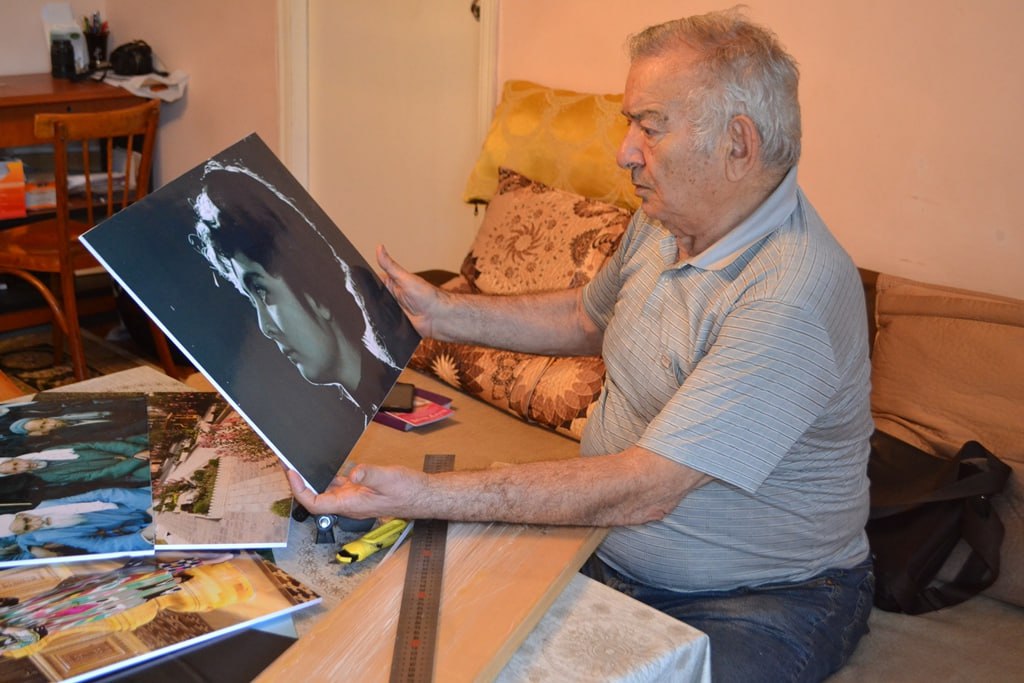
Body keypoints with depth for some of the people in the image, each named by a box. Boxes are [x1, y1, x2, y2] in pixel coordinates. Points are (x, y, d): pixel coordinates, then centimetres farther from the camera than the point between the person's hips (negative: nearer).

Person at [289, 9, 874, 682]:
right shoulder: (663, 221, 1)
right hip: (605, 548, 7)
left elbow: (643, 491, -33)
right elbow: (587, 318, 21)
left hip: (765, 598, -6)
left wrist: (423, 495, -35)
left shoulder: (792, 292, -29)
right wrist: (443, 312, 9)